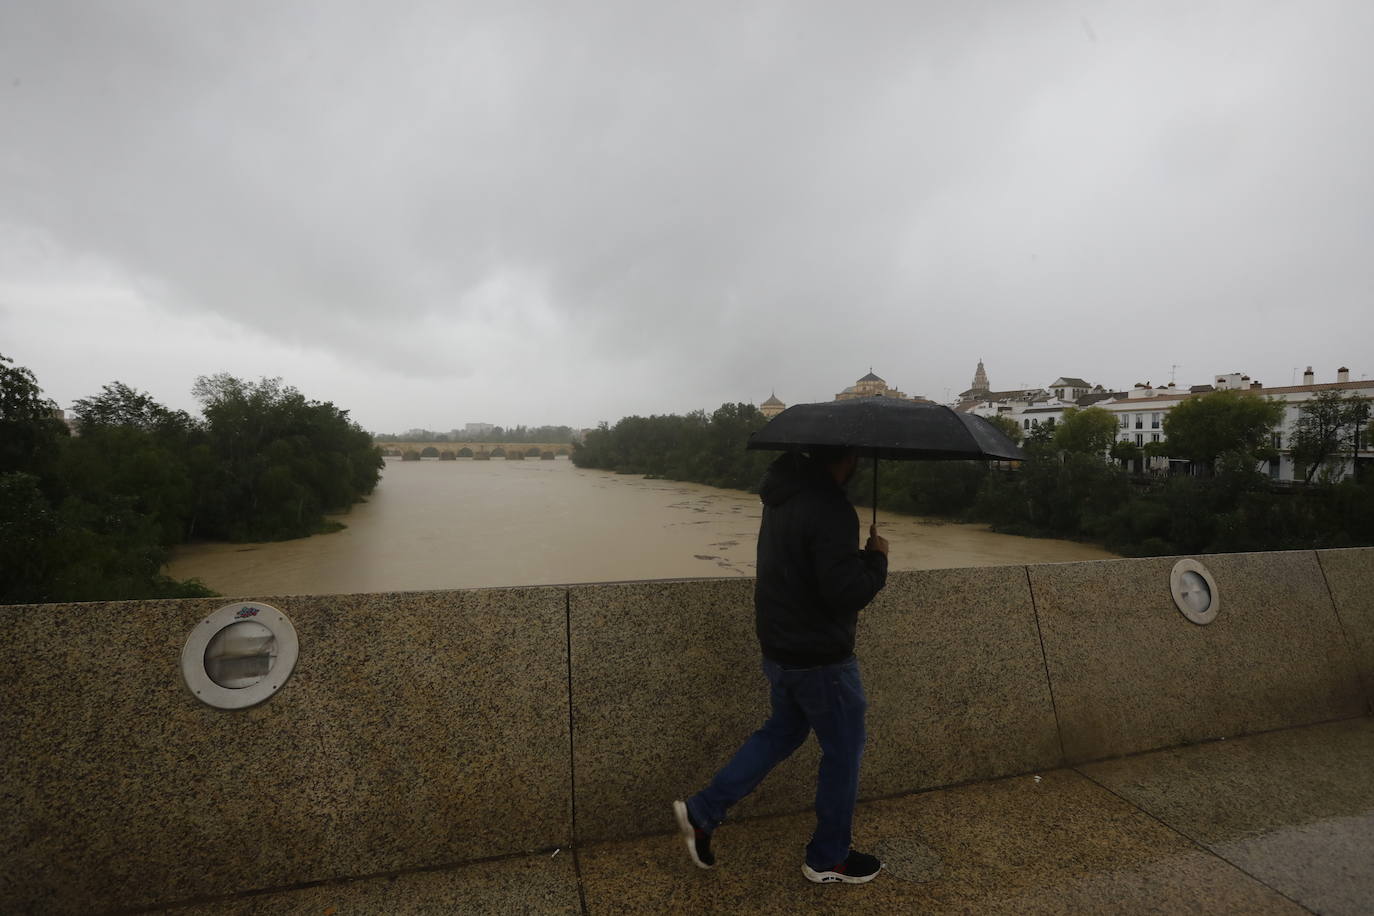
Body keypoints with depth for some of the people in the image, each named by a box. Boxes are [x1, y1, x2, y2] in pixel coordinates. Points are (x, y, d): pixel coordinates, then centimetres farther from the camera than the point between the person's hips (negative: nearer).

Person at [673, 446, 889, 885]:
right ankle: (828, 858, 35)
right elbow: (846, 593, -28)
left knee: (782, 732, 26)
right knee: (843, 752, 15)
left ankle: (702, 811, 28)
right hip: (820, 658, -8)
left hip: (779, 647, 8)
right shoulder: (831, 510, -28)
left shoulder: (783, 491, 2)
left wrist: (861, 558, 6)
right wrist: (877, 557, -11)